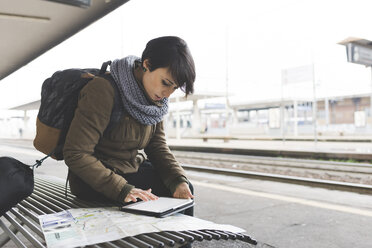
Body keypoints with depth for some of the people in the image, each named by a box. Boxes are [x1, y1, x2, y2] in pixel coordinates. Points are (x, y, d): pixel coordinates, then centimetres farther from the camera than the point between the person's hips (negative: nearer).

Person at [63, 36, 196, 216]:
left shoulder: (155, 99, -2)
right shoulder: (104, 91, -25)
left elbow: (158, 147, 1)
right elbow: (75, 154, -27)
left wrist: (178, 181, -17)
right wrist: (122, 189, -34)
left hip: (134, 168, 7)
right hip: (95, 180, -6)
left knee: (184, 189, -7)